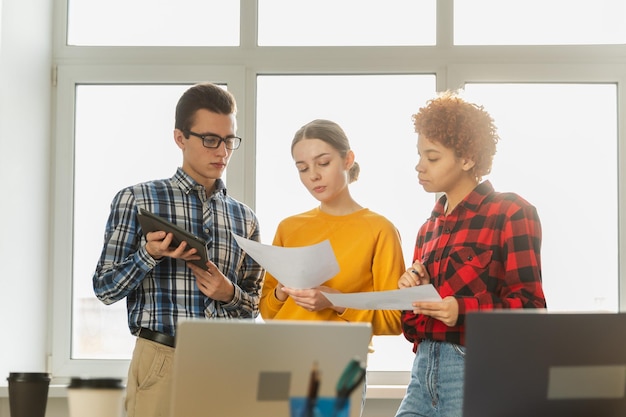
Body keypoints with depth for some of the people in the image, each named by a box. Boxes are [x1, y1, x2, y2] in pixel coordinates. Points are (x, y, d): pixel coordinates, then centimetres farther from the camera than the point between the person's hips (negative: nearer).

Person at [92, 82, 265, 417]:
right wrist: (150, 255, -15)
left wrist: (230, 293, -6)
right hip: (161, 361, -3)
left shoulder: (244, 218, 10)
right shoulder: (136, 200, 0)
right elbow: (104, 289, 0)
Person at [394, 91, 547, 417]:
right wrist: (411, 293, -2)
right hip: (425, 369, 6)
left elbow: (530, 305, -8)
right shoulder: (429, 228, 17)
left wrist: (465, 310, -23)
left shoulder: (510, 213, -2)